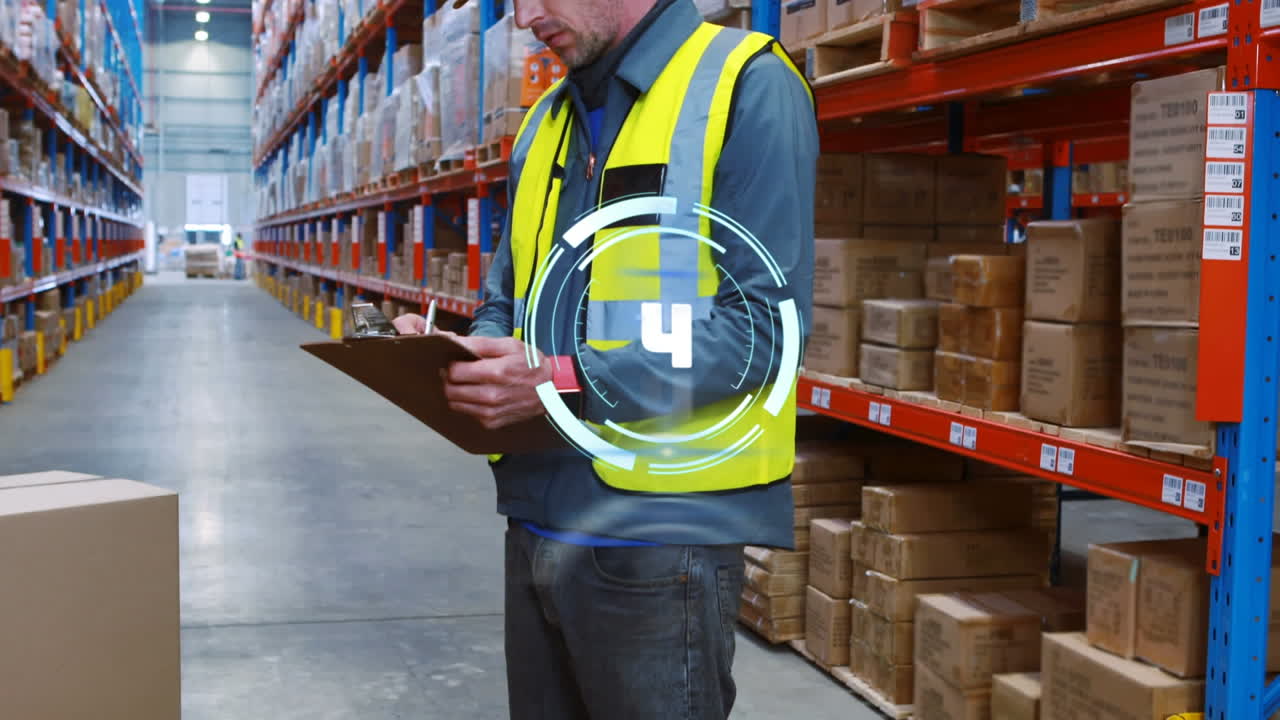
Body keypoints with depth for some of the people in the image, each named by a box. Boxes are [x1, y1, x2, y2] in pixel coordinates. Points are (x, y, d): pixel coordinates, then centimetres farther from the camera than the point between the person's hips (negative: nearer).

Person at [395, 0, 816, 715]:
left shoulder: (750, 89, -8)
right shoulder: (546, 122, 15)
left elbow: (765, 320, -17)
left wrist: (568, 383, -22)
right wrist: (465, 353, -2)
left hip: (661, 532, -7)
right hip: (539, 520, 7)